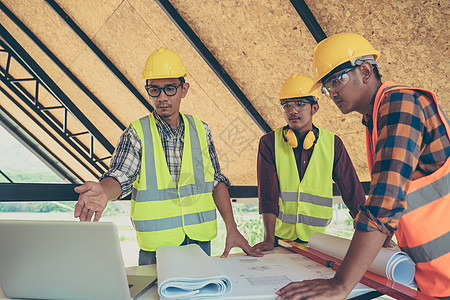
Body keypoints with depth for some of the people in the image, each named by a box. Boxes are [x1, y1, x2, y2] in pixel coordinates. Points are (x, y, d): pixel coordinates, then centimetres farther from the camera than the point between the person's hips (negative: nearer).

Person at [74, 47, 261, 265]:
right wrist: (103, 191, -41)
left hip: (200, 241, 3)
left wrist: (232, 229, -2)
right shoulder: (136, 134, -7)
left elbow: (217, 181, 4)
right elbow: (120, 177, -17)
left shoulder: (201, 130, 2)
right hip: (156, 246, -2)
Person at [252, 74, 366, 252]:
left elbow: (352, 190, 3)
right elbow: (268, 193, -10)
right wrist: (269, 239, -18)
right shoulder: (269, 142, -3)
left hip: (316, 236, 1)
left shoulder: (333, 143, 1)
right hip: (280, 236, -1)